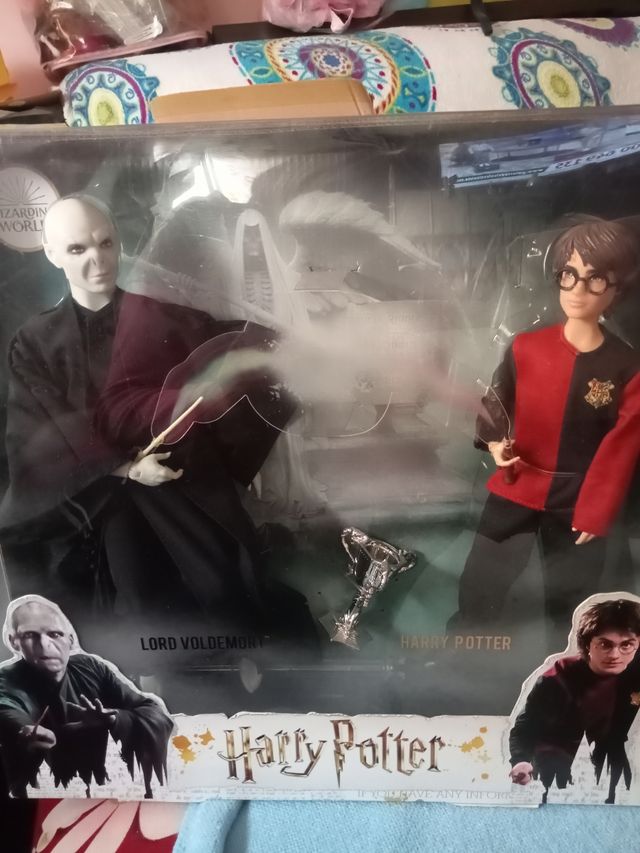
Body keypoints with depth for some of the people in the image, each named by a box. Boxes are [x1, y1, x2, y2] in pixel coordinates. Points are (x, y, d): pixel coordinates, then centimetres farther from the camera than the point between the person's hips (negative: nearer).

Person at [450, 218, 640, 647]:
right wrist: (494, 442, -12)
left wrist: (595, 515, -9)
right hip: (517, 491, 1)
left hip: (579, 504, -1)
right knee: (479, 588, 12)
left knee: (570, 604, 17)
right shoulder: (526, 347, -5)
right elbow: (496, 404, 8)